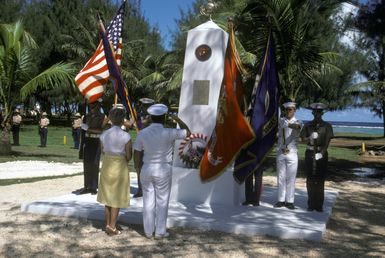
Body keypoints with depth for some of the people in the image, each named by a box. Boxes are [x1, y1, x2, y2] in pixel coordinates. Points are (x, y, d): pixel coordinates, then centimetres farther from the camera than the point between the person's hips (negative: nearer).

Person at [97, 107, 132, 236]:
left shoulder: (104, 134, -3)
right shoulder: (126, 136, -14)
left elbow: (103, 152, 3)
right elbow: (129, 156, -10)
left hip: (106, 166, 4)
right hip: (120, 167, -4)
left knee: (108, 196, 17)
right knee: (117, 198, 7)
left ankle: (108, 225, 24)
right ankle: (112, 227, 10)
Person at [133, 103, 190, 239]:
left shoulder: (142, 133, -5)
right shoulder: (169, 133, -14)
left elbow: (137, 154, 0)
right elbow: (187, 132, 1)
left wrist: (138, 169, 13)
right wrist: (177, 119, 9)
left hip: (146, 168, 3)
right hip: (163, 169, -3)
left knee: (148, 201, 11)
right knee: (162, 201, 8)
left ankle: (148, 231, 20)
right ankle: (160, 231, 14)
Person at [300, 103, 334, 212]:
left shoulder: (327, 126, 4)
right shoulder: (308, 125, 10)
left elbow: (327, 141, -5)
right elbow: (303, 139, 2)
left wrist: (322, 153, -19)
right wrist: (310, 138, -21)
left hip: (321, 154, -1)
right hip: (310, 153, 2)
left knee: (320, 180, -1)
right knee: (310, 180, 2)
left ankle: (319, 205, 3)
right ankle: (311, 204, 9)